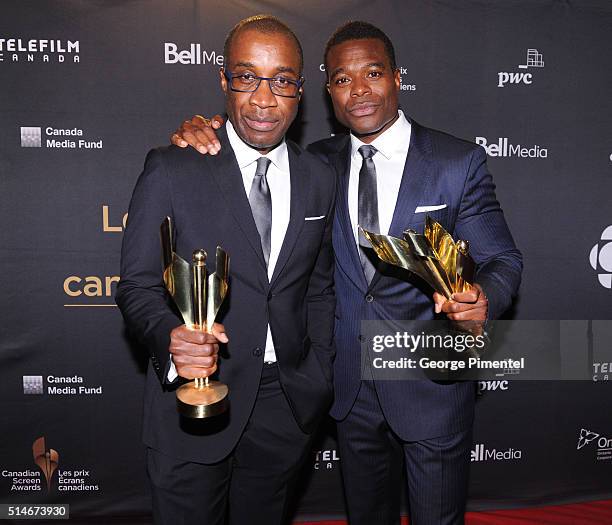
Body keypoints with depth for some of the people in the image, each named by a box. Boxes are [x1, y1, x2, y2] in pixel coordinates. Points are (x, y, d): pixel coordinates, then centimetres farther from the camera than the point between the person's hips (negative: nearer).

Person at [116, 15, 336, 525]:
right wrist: (171, 336, -28)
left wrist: (319, 381, 5)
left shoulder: (320, 180, 2)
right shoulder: (170, 170, -10)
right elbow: (137, 286, -7)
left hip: (287, 406, 4)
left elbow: (319, 288, 9)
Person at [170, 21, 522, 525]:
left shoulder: (460, 162, -9)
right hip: (352, 388, 3)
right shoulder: (320, 163, 0)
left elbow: (501, 260, -8)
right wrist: (202, 139, -16)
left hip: (432, 387, -3)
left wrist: (482, 299, -32)